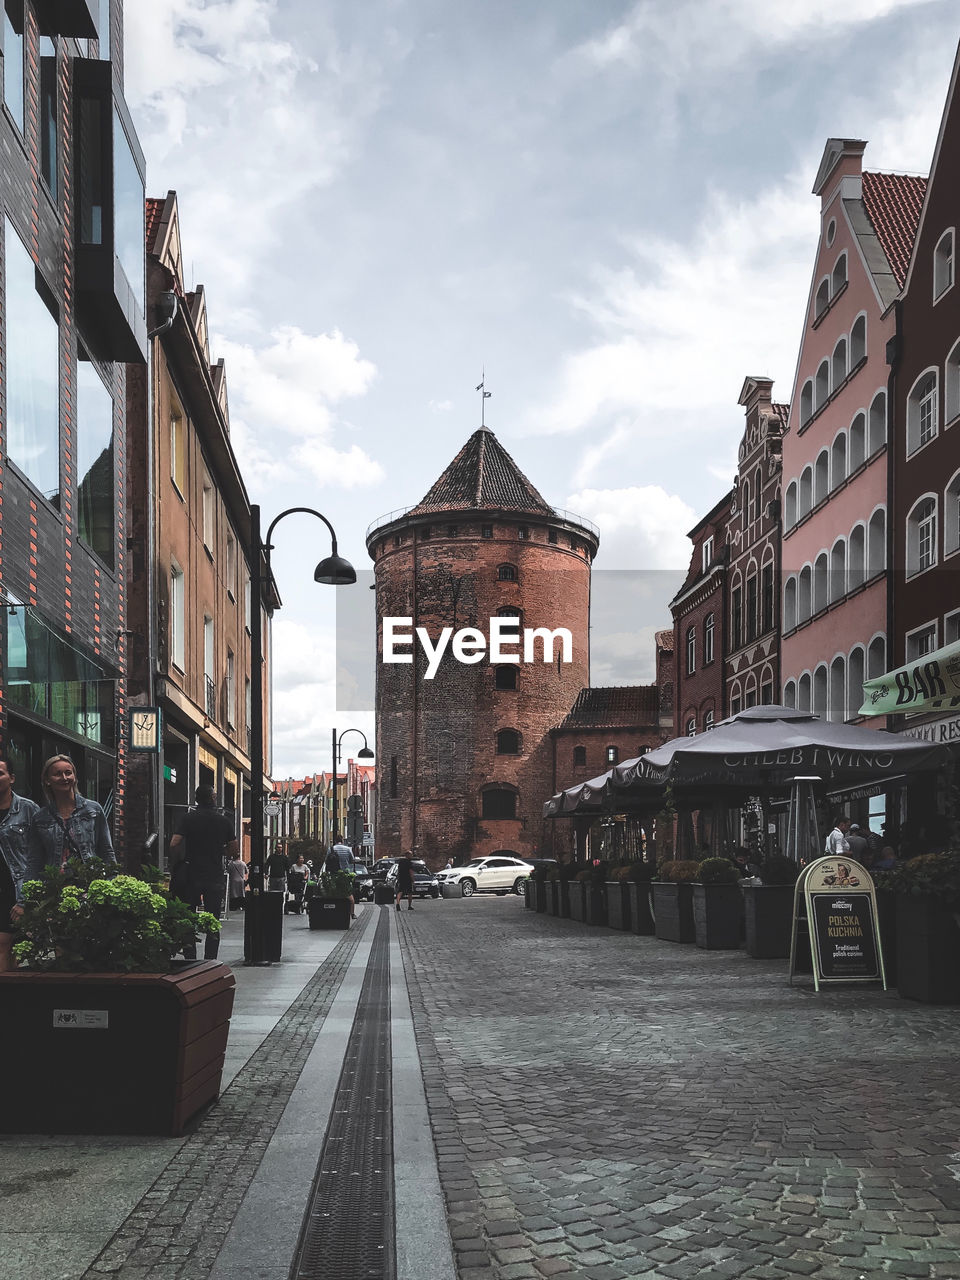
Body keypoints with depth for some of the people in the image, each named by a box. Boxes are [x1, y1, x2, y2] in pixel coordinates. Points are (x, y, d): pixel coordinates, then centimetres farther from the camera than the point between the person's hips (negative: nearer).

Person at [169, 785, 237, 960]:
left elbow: (174, 844, -10)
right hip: (215, 877, 1)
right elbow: (235, 852, 4)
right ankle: (210, 961, 4)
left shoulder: (189, 818, -2)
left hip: (191, 875, 0)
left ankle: (190, 958, 6)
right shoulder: (224, 821, 1)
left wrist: (180, 860, 8)